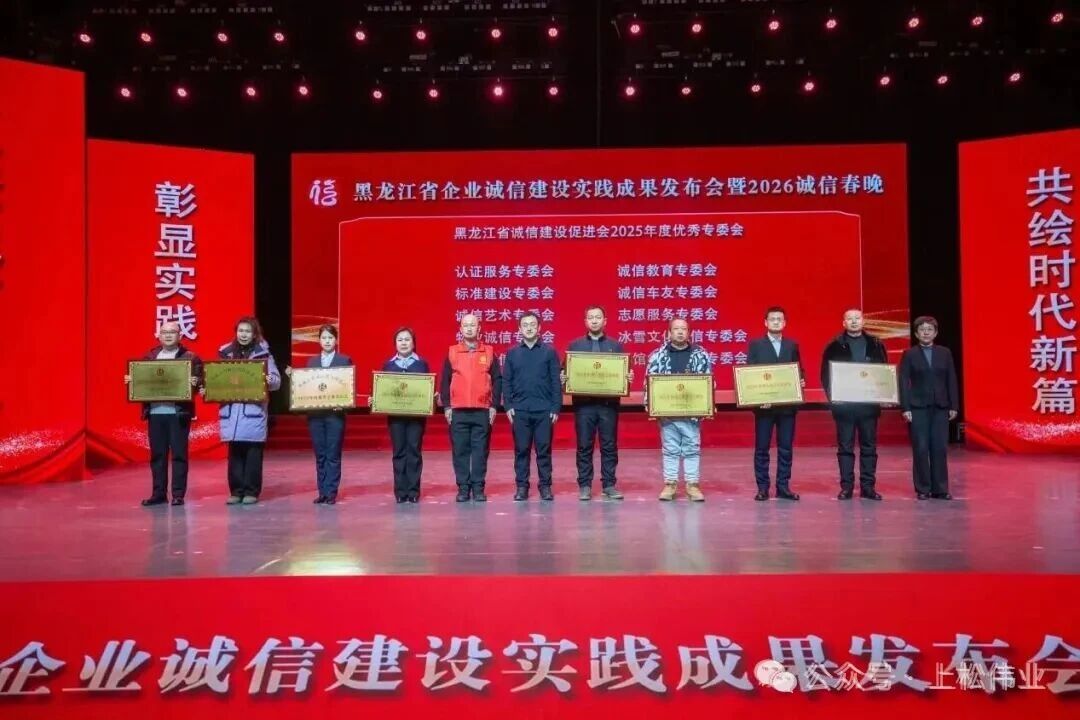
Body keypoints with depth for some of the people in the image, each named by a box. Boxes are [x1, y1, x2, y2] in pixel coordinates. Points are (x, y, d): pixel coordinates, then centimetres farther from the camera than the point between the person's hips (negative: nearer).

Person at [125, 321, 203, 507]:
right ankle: (158, 494, 16)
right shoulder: (149, 357, 14)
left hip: (179, 412, -4)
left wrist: (195, 383, -26)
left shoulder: (190, 357, 0)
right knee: (157, 454, 8)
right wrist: (131, 380, -4)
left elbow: (200, 379, -5)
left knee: (179, 453, -1)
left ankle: (178, 494, 4)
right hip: (155, 412, 4)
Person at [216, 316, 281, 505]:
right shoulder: (226, 352, 10)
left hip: (254, 410, -3)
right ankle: (236, 491, 14)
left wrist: (270, 380, -26)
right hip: (231, 410, 3)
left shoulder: (263, 353, -1)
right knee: (235, 452, 7)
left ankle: (251, 492, 8)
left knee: (253, 453, 1)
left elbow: (276, 379, -4)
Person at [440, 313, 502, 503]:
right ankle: (463, 487, 10)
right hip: (458, 411, 0)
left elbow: (497, 380, 6)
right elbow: (445, 381, 7)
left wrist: (494, 405, 0)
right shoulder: (452, 352, 7)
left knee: (480, 450, 2)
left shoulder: (489, 352, 6)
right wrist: (446, 406, 0)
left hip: (482, 410, 0)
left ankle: (478, 488, 9)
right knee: (460, 450, 3)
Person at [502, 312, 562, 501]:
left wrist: (556, 407, -3)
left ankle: (545, 486, 11)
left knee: (544, 450, 3)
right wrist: (508, 406, -1)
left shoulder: (549, 352, 4)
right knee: (521, 450, 5)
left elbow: (556, 382, 2)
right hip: (519, 410, 1)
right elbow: (506, 382, 8)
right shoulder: (512, 353, 8)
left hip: (544, 410, -1)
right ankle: (521, 487, 13)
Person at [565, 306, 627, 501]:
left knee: (609, 446, 3)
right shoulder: (575, 345, 10)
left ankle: (609, 485, 10)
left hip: (608, 403, 0)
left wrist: (629, 378, -11)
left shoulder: (616, 346, 10)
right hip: (584, 403, 0)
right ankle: (584, 486, 9)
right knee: (584, 446, 2)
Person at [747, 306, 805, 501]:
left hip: (787, 404, 3)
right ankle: (762, 488, 8)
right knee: (762, 448, 1)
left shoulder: (792, 345, 11)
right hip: (764, 404, -3)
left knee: (786, 447, 5)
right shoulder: (755, 345, 2)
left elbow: (799, 370, 13)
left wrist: (801, 381, -10)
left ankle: (783, 487, 13)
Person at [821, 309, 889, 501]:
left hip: (869, 403, 2)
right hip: (843, 404, -2)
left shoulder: (875, 345, 7)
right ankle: (846, 487, 8)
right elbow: (826, 374, 1)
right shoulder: (835, 346, 2)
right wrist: (832, 395, -11)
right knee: (845, 447, 2)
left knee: (869, 446, 6)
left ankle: (868, 486, 12)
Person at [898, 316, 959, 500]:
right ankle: (922, 489, 7)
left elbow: (951, 381, 7)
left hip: (941, 407, 2)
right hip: (918, 407, -2)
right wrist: (905, 408, -10)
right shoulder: (909, 354, 1)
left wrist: (954, 406, 2)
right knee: (920, 449, -1)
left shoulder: (945, 353, 8)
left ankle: (940, 489, 10)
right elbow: (904, 382, -3)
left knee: (939, 449, 2)